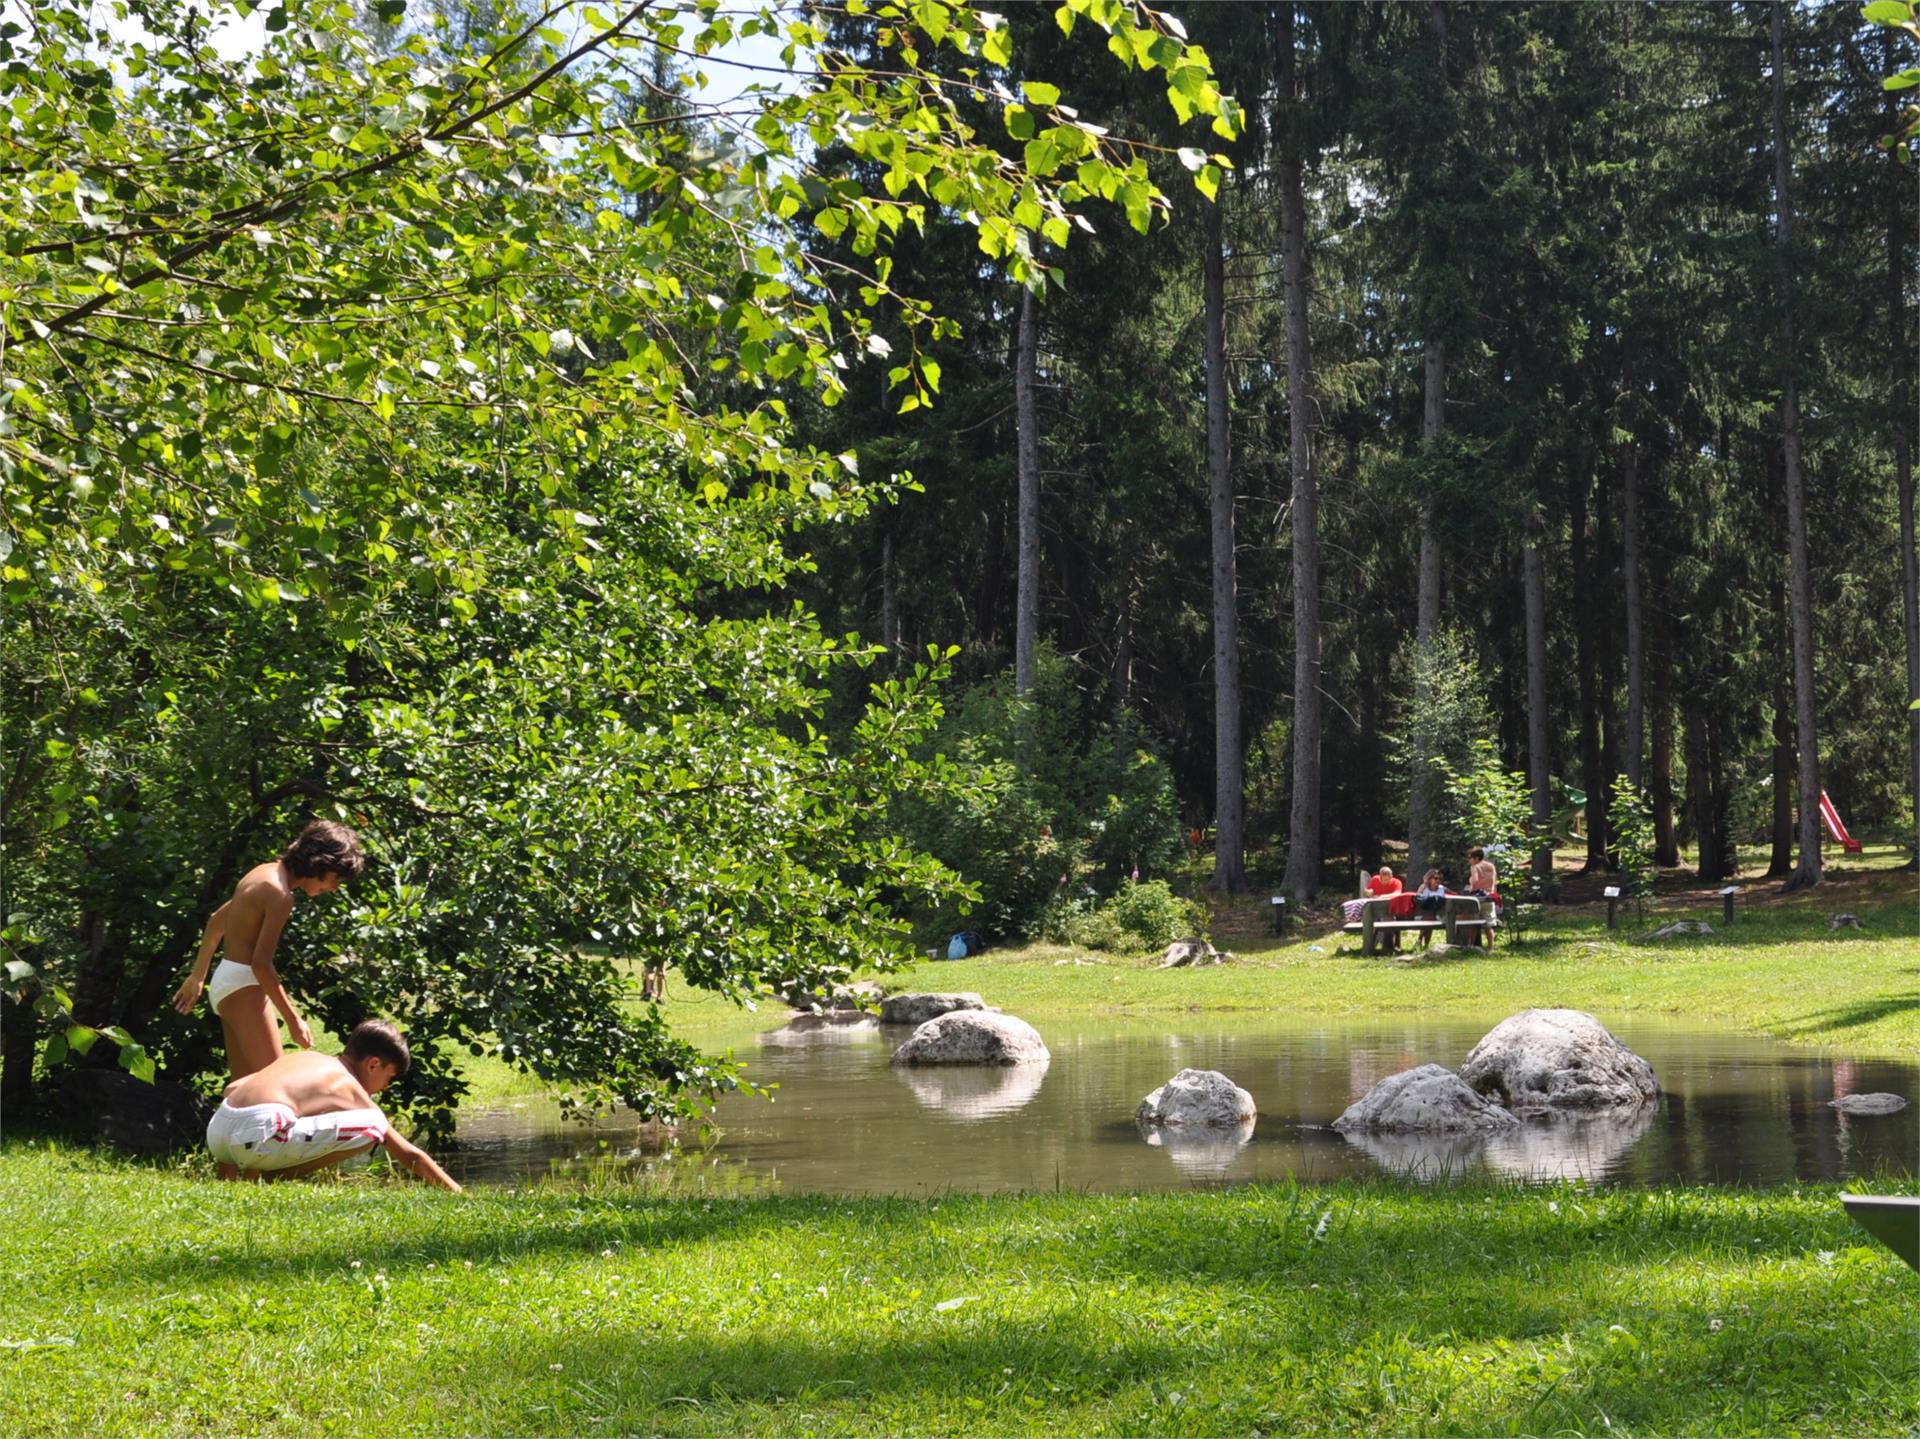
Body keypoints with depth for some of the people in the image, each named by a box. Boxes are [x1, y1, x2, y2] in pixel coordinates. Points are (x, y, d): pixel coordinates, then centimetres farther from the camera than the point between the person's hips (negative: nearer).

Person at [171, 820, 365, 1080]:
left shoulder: (266, 872, 11)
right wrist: (292, 1019, -19)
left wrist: (198, 977, 28)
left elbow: (216, 922, 21)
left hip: (225, 980, 10)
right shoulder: (280, 894, -18)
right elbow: (261, 963, -22)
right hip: (243, 986, -10)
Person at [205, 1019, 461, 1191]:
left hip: (215, 1133, 8)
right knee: (374, 1128, -3)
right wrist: (458, 1194, 20)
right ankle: (271, 1176, -3)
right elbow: (410, 1156, 13)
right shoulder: (351, 1091, 11)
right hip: (259, 1133, -8)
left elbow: (232, 1089, 26)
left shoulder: (301, 1057, 28)